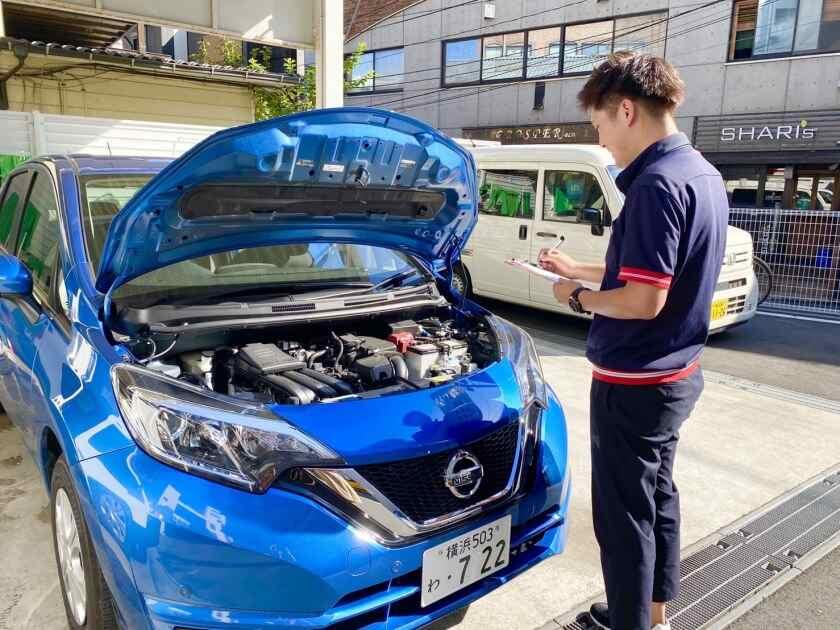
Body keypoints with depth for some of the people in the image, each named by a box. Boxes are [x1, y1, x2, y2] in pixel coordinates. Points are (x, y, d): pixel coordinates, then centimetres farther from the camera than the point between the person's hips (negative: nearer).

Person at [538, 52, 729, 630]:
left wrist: (579, 298, -10)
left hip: (634, 382, -10)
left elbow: (643, 301, -27)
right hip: (677, 373, 10)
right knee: (658, 495, 22)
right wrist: (578, 269, 17)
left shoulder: (656, 183, -23)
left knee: (624, 514, 5)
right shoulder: (703, 174, 9)